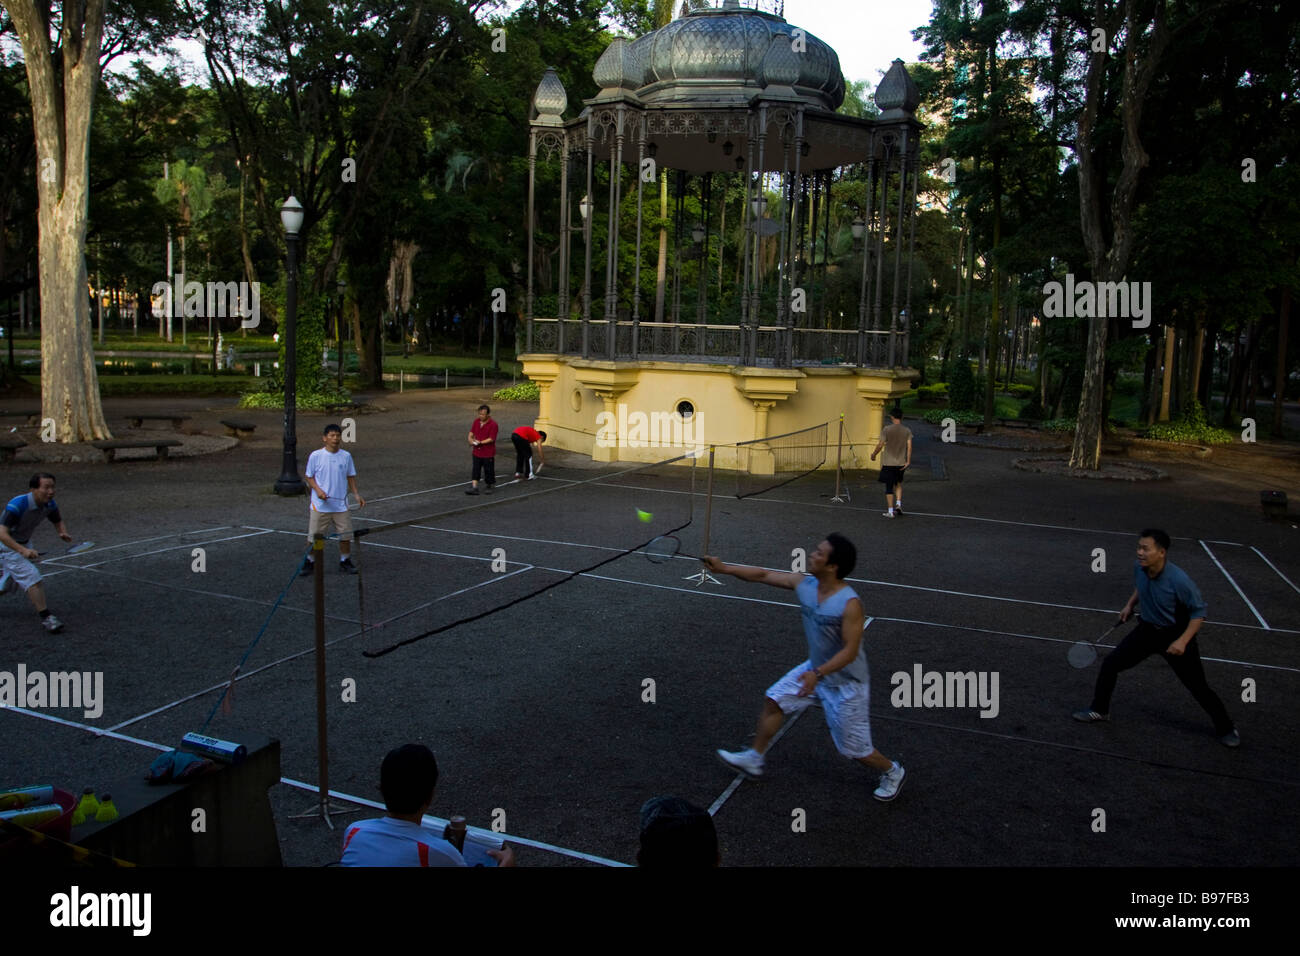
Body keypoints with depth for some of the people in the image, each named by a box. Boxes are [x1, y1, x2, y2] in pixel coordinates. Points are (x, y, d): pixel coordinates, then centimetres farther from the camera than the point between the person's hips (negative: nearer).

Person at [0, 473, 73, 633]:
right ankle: (46, 617, -14)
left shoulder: (49, 505, -12)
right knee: (32, 577, -19)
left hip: (22, 545, 8)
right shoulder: (17, 505, -33)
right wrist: (23, 551, -50)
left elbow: (58, 521, 8)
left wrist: (63, 532, -16)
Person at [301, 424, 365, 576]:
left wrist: (356, 494, 0)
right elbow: (309, 476, 1)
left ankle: (345, 562, 21)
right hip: (320, 505, -2)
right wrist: (318, 490, -15)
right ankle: (310, 562, 21)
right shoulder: (316, 455, -6)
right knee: (314, 536, 4)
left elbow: (350, 476, 11)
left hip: (341, 505, 2)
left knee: (345, 534, 5)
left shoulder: (346, 456, 1)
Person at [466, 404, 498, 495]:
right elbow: (471, 432, 13)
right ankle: (474, 487, 3)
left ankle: (488, 486, 25)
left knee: (488, 470, 7)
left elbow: (491, 439, -18)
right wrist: (471, 439, -6)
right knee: (475, 470, 2)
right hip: (477, 452, 5)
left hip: (488, 453, -5)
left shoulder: (493, 424, -15)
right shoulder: (476, 421, 4)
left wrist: (480, 442, -20)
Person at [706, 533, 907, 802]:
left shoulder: (850, 604, -31)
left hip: (846, 683, -7)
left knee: (853, 748, 5)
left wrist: (818, 674, -38)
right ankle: (753, 759, 27)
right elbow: (763, 575, -6)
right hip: (816, 669, 7)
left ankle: (892, 772, 35)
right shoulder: (804, 584, -11)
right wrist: (723, 568, -10)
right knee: (774, 700, 9)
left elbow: (850, 651, -29)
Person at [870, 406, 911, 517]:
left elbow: (880, 445, -7)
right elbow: (909, 446, -5)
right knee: (898, 484, 24)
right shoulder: (907, 431, 1)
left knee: (889, 487, 2)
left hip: (888, 463, -3)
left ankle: (890, 511, 2)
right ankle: (898, 504, 9)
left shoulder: (886, 429, -8)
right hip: (901, 463, 3)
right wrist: (908, 461, -2)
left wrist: (873, 455, 8)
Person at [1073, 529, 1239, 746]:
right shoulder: (1139, 568, -13)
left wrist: (1182, 641, -26)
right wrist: (1130, 605, 2)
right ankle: (1099, 710, 19)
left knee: (1198, 686, 1)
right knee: (1110, 663, 0)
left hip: (1175, 635, -5)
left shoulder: (1178, 580, -30)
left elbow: (1198, 612, -18)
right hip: (1147, 629, 5)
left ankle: (1226, 728, 25)